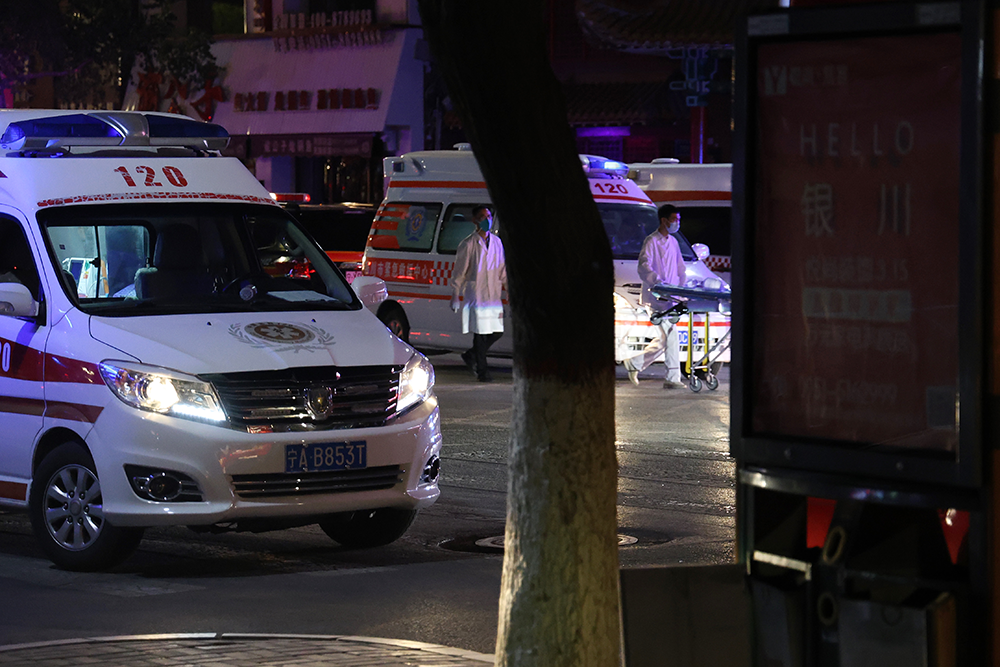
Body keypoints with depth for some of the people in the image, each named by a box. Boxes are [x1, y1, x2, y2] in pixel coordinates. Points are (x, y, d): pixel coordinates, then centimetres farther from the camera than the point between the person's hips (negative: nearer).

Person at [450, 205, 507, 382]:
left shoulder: (497, 242, 11)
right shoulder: (468, 244, -4)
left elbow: (503, 270, 19)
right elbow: (459, 272, -2)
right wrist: (455, 296, -4)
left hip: (494, 296, 6)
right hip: (475, 295, -6)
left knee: (497, 332, 6)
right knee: (480, 333, -5)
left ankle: (471, 355, 26)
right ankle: (482, 371, 5)